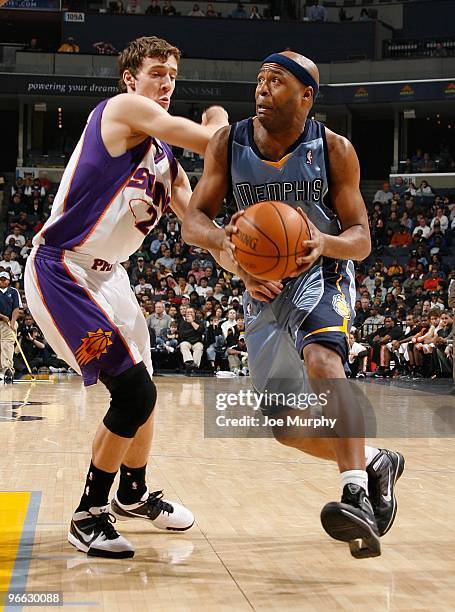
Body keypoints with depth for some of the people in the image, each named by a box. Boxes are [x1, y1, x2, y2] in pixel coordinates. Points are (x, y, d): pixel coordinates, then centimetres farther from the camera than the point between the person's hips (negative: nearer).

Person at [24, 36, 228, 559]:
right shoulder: (124, 108, -14)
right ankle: (88, 514, 2)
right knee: (134, 394, -14)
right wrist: (218, 120, 2)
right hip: (60, 273, -9)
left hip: (108, 275, 10)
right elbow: (213, 142, -20)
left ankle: (133, 494, 41)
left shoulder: (164, 156, 12)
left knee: (141, 393, 18)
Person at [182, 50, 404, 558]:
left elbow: (361, 239, -10)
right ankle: (374, 462, 26)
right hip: (262, 286, 4)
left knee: (322, 358, -37)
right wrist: (225, 240, -33)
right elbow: (192, 222, -9)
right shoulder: (228, 144, -7)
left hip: (321, 274, -4)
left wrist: (324, 242, -34)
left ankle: (356, 495, -41)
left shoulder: (334, 150, -13)